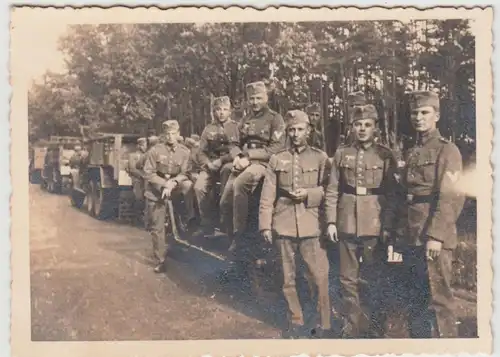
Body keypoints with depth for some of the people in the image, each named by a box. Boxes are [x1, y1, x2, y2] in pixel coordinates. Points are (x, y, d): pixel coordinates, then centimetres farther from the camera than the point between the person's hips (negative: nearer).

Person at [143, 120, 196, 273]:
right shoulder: (155, 150, -11)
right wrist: (164, 184, -21)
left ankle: (192, 220, -20)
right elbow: (148, 173, -11)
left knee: (188, 185, -33)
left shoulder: (184, 151, -7)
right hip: (157, 190, -1)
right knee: (157, 227, 0)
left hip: (174, 187, 1)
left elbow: (184, 174, -6)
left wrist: (172, 183, -24)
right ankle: (160, 261, 12)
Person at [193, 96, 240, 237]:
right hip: (211, 165, 4)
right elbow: (202, 152, 12)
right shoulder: (208, 129, 14)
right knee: (199, 187, -23)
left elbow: (239, 149, -10)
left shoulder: (236, 127, 2)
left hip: (229, 162, -3)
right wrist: (208, 163, -9)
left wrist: (221, 160, -19)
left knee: (226, 170, -38)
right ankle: (207, 224, -8)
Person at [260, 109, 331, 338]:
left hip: (312, 226, -2)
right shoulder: (277, 160, 6)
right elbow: (267, 196, 4)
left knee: (320, 277, -2)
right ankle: (296, 320, 25)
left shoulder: (321, 158, 3)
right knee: (288, 278, 10)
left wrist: (308, 194, -13)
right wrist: (265, 225, -2)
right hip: (284, 226, 2)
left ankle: (325, 325, 11)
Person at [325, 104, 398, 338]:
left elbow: (392, 194, -1)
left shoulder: (385, 155, 1)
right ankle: (351, 326, 21)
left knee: (375, 278, 6)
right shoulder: (342, 154, 6)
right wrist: (331, 221, -3)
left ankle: (376, 327, 22)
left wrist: (388, 226, -7)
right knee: (348, 279, 8)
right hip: (346, 225, 2)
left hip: (375, 226, -2)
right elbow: (332, 191, 5)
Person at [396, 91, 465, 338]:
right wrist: (402, 232, 13)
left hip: (434, 239, -7)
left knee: (438, 299, -2)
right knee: (415, 299, 14)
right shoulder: (412, 153, 16)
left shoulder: (447, 150, -6)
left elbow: (451, 197, -14)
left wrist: (436, 236, -20)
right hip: (411, 239, 7)